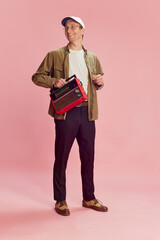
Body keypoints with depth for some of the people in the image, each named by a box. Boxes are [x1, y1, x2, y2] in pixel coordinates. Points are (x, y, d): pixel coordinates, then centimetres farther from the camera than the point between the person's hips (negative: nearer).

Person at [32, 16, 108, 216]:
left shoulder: (92, 58, 16)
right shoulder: (55, 55, 5)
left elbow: (98, 83, 25)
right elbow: (37, 77, 6)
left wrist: (100, 82, 2)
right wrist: (54, 81, -13)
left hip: (87, 112, 4)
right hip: (66, 113, -3)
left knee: (88, 156, 9)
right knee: (61, 157, 3)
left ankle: (89, 198, 25)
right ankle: (60, 201, 17)